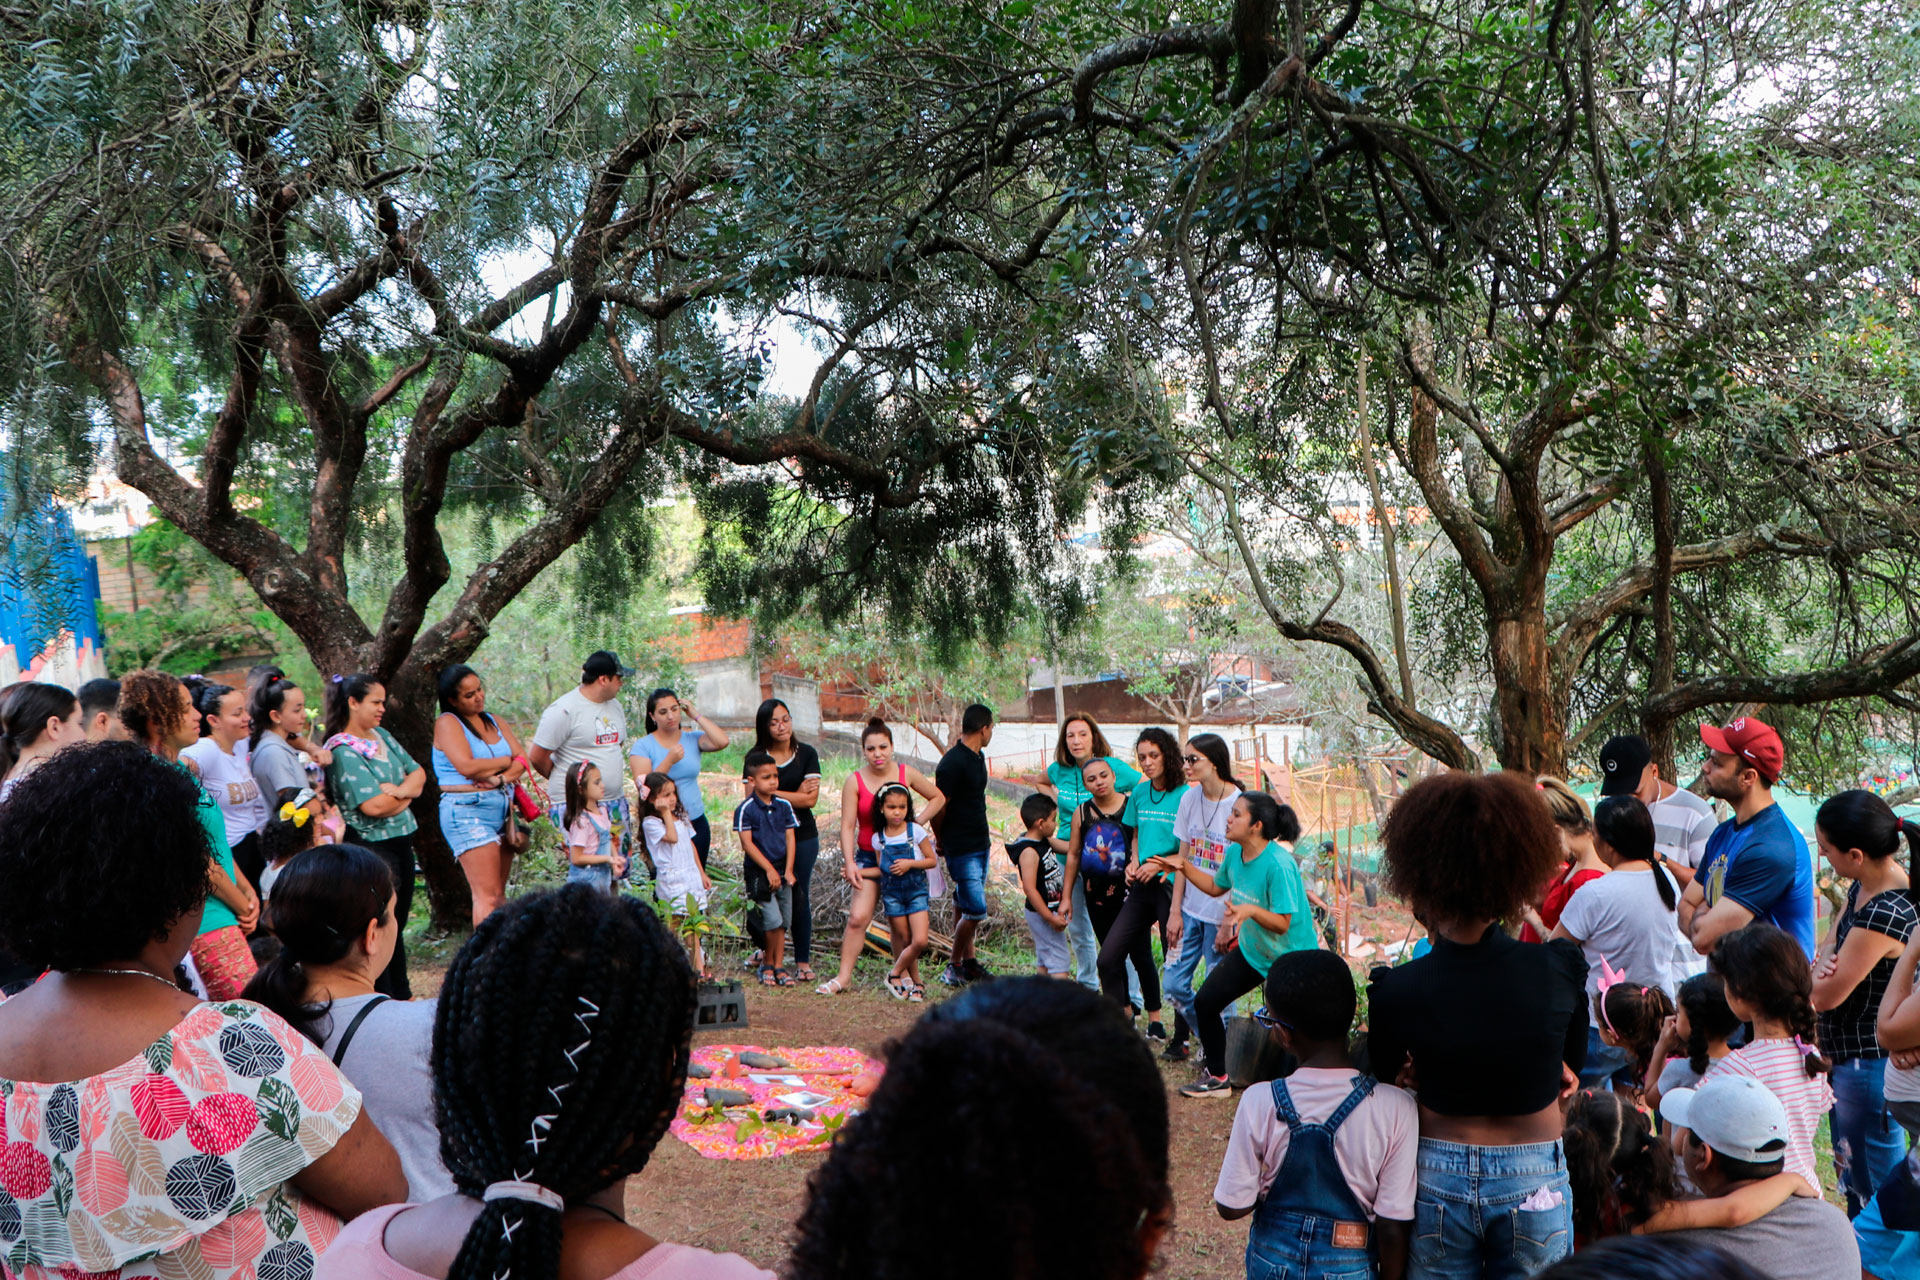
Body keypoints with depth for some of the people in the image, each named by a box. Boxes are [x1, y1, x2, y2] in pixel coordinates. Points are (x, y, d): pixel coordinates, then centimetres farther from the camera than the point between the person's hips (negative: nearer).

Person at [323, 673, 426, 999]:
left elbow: (418, 773, 9)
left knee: (397, 923, 16)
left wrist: (399, 790, -12)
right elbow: (373, 806, -23)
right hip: (371, 847, -8)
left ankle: (402, 997, 27)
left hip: (400, 840, 8)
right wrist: (407, 794, -5)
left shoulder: (381, 736, 10)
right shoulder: (343, 751, -15)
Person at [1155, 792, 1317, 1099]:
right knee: (1205, 1002, 6)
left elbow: (1283, 923, -28)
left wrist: (1251, 910, -44)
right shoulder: (1234, 853, -4)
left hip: (1291, 957, -8)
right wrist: (1184, 867, 6)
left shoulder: (1279, 864, -28)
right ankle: (1216, 1077, 22)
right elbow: (1217, 887, 16)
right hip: (1252, 950, 8)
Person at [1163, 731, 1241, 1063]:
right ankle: (1181, 1040, 32)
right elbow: (1184, 858, 8)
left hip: (1222, 913, -6)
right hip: (1190, 910, 6)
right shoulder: (1189, 799, 2)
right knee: (1174, 985, 9)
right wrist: (1175, 910, 6)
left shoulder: (1237, 805, -16)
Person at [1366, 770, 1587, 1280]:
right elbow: (1571, 1071, 3)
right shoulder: (1562, 969, -16)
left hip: (1436, 1178, -1)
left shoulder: (1397, 990, -20)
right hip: (1534, 1180, 1)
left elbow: (1380, 1085, -2)